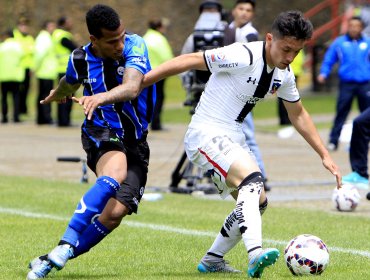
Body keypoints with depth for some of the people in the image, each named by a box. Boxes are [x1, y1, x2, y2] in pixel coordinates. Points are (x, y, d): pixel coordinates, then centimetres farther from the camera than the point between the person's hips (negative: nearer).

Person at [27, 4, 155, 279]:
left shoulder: (134, 45, -15)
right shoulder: (80, 60, -7)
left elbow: (132, 88, -35)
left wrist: (101, 97, -54)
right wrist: (57, 94, 43)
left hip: (136, 143, 1)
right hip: (102, 135, -1)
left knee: (114, 214, -17)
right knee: (116, 173, -37)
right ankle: (66, 245, -42)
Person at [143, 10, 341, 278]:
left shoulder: (284, 74, 4)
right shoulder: (243, 56, -22)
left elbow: (299, 115, 19)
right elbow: (188, 61, -21)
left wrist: (325, 155, 15)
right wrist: (136, 83, -24)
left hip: (233, 139, 9)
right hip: (207, 134, -9)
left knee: (258, 202, 12)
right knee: (252, 179, -31)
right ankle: (255, 255, -44)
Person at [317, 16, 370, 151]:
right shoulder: (339, 43, 6)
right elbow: (328, 59, 9)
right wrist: (323, 73, -4)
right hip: (346, 83, -1)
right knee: (341, 112, -5)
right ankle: (333, 141, -2)